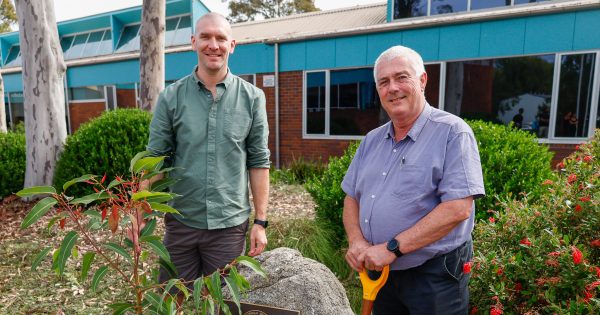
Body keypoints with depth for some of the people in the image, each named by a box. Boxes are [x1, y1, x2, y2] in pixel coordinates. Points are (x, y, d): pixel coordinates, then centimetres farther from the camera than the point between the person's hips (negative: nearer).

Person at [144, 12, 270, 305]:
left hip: (230, 224, 0)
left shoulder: (252, 97, -3)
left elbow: (259, 161, -2)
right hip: (180, 222, 1)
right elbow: (154, 160, -1)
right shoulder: (171, 97, -2)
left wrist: (260, 221, -3)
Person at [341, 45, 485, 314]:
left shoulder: (452, 133, -13)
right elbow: (352, 197, 9)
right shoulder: (371, 141, 7)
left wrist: (392, 248, -22)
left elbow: (458, 208, -21)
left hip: (434, 278, -5)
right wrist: (356, 241, -9)